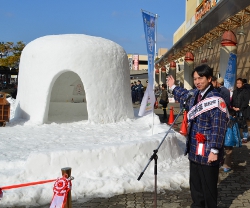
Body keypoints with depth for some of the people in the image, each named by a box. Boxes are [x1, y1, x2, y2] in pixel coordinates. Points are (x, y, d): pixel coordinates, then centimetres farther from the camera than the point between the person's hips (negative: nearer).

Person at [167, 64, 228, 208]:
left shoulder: (216, 100, -18)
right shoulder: (194, 94, 7)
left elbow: (219, 128, -22)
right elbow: (185, 96, 34)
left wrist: (214, 150, -24)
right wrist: (173, 87, 44)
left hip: (208, 152, -8)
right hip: (194, 150, 8)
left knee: (209, 186, 7)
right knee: (195, 183, 21)